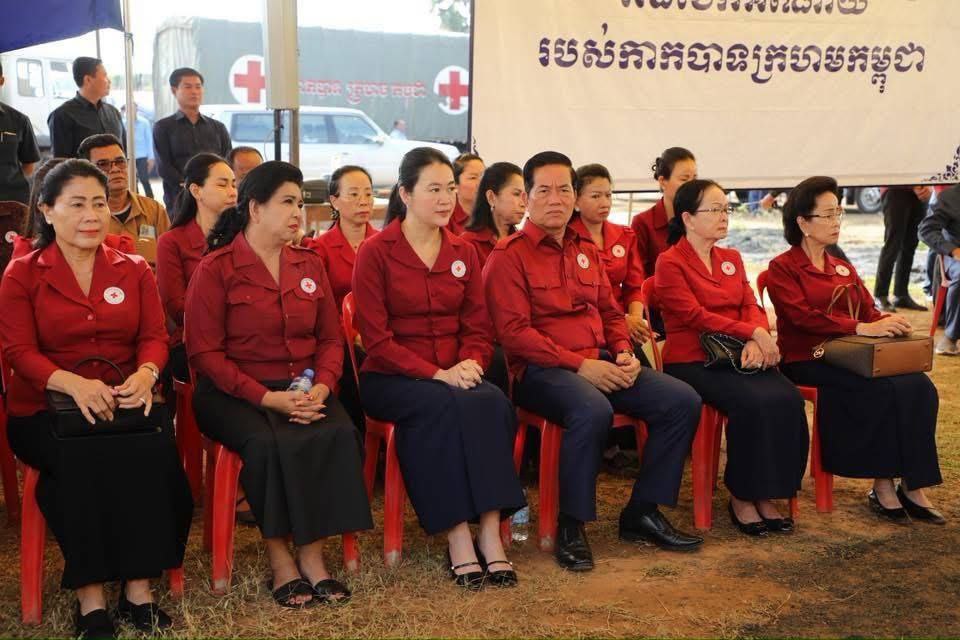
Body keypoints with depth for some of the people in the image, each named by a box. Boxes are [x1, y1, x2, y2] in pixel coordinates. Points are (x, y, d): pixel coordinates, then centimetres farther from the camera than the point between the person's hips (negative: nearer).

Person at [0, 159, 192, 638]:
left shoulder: (134, 270, 14)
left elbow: (155, 336, 5)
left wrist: (146, 374, -20)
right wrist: (74, 383, -25)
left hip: (125, 402, 2)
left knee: (152, 451, -31)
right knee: (83, 458, -35)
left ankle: (138, 587, -22)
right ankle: (90, 596, -25)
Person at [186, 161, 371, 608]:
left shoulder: (310, 265, 12)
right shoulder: (215, 269, -3)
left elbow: (331, 338, 12)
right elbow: (205, 353, -8)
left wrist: (321, 386, -9)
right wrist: (266, 397, -18)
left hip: (303, 389, 4)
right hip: (234, 393, -4)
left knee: (339, 435, -26)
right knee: (269, 443, -34)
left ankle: (312, 555, -15)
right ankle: (280, 561, -16)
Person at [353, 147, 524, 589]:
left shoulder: (463, 253, 12)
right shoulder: (375, 252, -3)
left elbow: (478, 328, 11)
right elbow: (376, 340, -9)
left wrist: (470, 363, -12)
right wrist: (437, 374, -19)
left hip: (455, 377, 4)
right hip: (391, 379, -4)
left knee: (493, 402, -28)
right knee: (443, 406, -34)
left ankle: (491, 534, -30)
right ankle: (459, 541, -30)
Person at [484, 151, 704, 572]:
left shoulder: (587, 252, 21)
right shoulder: (509, 255, -3)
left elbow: (611, 312, 23)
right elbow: (514, 332, -12)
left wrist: (624, 354, 0)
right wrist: (579, 364, -18)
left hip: (601, 364, 8)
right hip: (541, 369, -7)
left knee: (683, 401, -8)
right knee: (593, 409, -38)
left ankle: (643, 513, 3)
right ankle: (571, 527, -20)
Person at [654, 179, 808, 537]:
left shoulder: (732, 259, 20)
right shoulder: (670, 263, -1)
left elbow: (752, 306, 9)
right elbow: (695, 316, -11)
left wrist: (756, 341, -13)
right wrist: (752, 333, -17)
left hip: (738, 356, 6)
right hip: (691, 361, -6)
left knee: (788, 399, -22)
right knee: (753, 402, -30)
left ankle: (766, 494, -10)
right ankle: (741, 497, -12)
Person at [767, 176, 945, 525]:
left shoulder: (843, 268, 22)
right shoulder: (783, 268, 0)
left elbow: (868, 312, 14)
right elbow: (803, 316, -15)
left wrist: (889, 322, -11)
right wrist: (861, 328, -24)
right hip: (807, 361, -6)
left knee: (919, 386, -20)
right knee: (885, 390, -28)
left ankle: (912, 486, -19)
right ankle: (883, 485, -16)